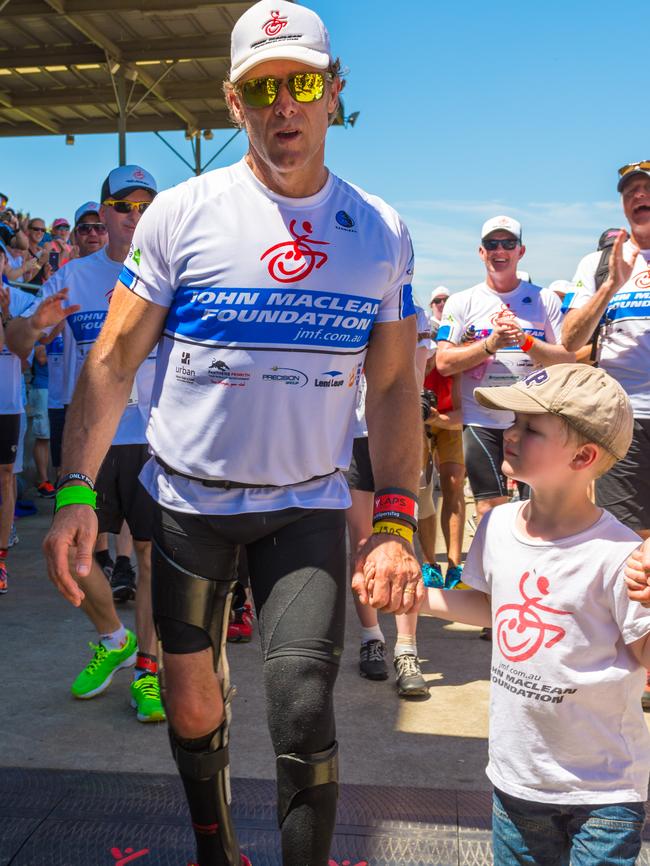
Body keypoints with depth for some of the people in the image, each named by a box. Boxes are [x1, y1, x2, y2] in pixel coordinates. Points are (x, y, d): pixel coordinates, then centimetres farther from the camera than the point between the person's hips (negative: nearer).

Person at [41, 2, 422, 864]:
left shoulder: (381, 233, -1)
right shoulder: (181, 213, -6)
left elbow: (393, 383, 1)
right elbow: (115, 357, -4)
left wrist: (395, 522, -7)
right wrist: (75, 491, -13)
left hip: (308, 505, 0)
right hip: (187, 497, 1)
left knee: (303, 713, -8)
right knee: (192, 705, 12)